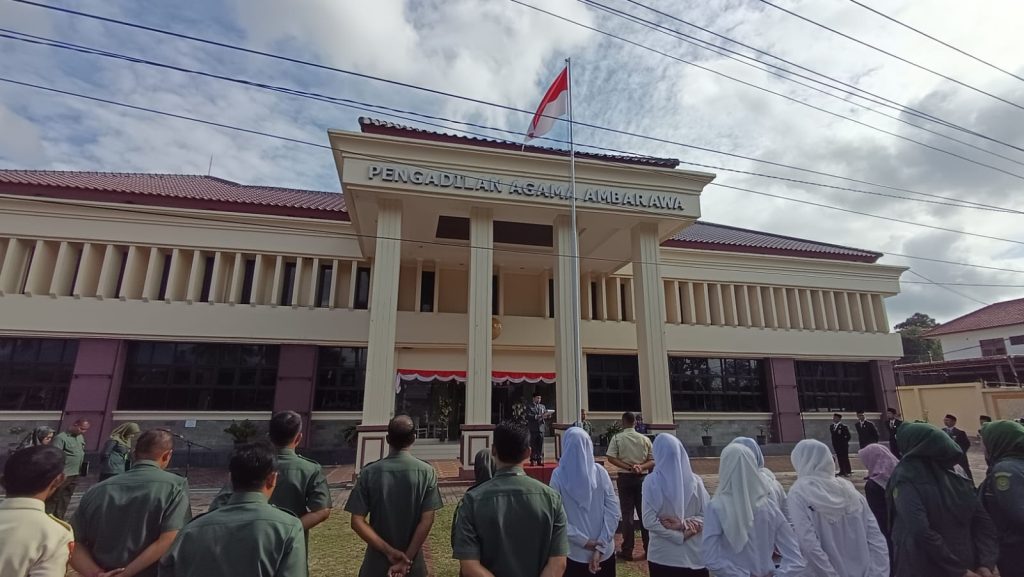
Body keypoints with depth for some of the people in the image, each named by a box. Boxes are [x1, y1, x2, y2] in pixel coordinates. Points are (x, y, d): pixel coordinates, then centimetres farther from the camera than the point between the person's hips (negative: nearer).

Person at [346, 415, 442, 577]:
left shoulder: (369, 472, -10)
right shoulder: (427, 472, -12)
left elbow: (357, 522, -12)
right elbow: (427, 521, -15)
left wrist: (389, 551, -12)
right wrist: (407, 558, -11)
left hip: (377, 561, 1)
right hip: (413, 563, 0)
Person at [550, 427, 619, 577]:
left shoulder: (558, 475, -10)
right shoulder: (599, 471, -7)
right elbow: (613, 510, -10)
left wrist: (583, 541, -10)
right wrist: (600, 547, -10)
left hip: (575, 553, -1)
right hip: (605, 551, 1)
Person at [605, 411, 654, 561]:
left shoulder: (617, 438, -4)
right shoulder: (645, 439, 4)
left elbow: (611, 458, -14)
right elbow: (652, 461, 1)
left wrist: (628, 467, -17)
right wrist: (640, 467, -11)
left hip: (625, 478, -2)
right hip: (642, 478, 2)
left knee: (627, 514, 3)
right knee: (644, 513, 11)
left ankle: (627, 551, 6)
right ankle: (649, 549, 18)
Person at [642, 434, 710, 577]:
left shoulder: (652, 480, -12)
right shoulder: (695, 481, -6)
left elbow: (649, 521, -14)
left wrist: (680, 536, -10)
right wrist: (686, 524, -9)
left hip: (663, 557, -2)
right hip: (695, 556, 2)